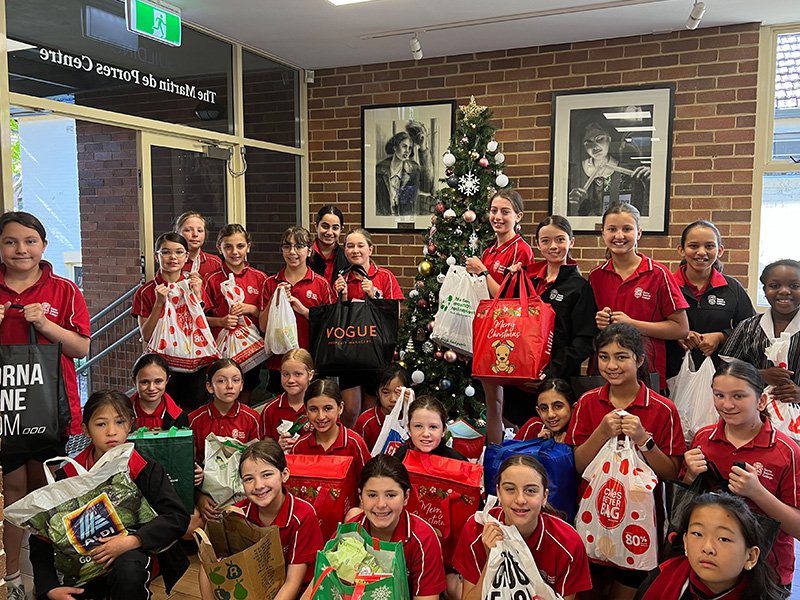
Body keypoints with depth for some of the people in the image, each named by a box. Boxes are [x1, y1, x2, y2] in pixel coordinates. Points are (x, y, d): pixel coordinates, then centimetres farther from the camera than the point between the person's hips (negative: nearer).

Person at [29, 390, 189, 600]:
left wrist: (132, 540, -30)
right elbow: (41, 537, -4)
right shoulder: (67, 476, -5)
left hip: (135, 554, -3)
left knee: (128, 566, -34)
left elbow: (178, 517, -17)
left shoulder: (146, 470, -9)